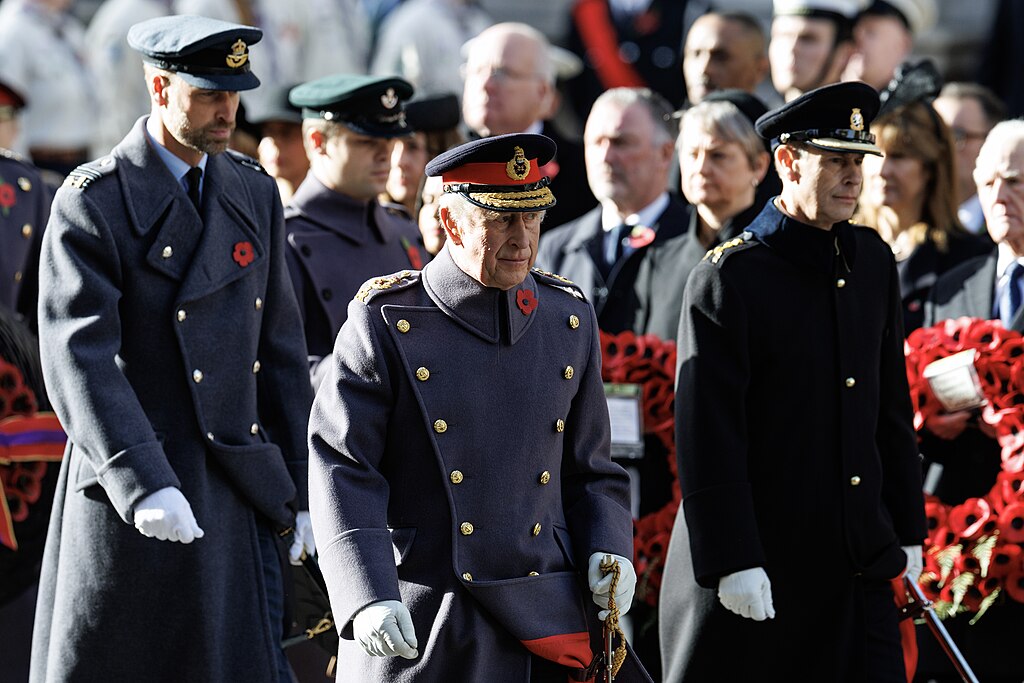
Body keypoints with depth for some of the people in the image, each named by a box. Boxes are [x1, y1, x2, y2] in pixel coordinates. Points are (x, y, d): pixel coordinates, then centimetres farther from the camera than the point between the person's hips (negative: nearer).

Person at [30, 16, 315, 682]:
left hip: (243, 495, 5)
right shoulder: (93, 202, -8)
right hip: (131, 491, -5)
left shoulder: (255, 194, 11)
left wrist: (301, 494, 10)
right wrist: (144, 485, -27)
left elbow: (282, 351, 13)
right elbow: (80, 361, -17)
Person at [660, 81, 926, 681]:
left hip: (860, 565, 6)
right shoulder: (727, 279, -10)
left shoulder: (873, 261, 10)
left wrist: (907, 529, 16)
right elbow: (707, 435, -14)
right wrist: (731, 562, -18)